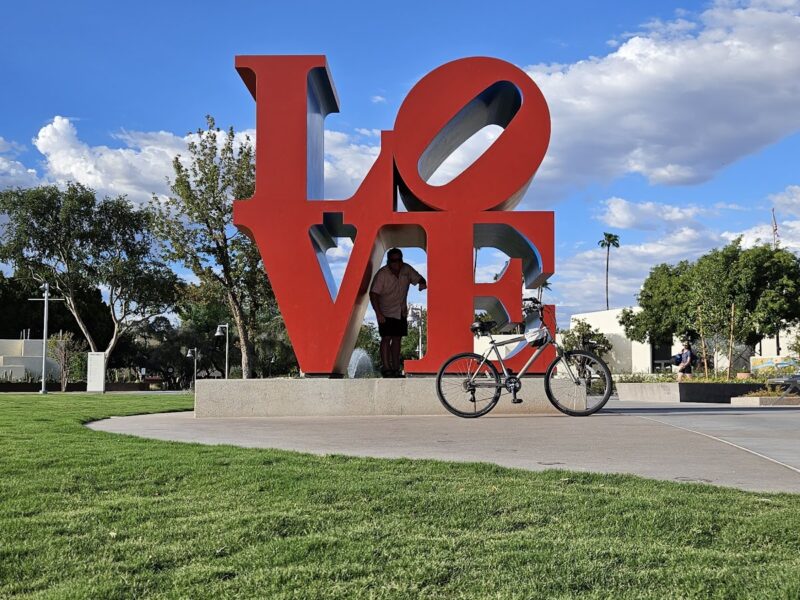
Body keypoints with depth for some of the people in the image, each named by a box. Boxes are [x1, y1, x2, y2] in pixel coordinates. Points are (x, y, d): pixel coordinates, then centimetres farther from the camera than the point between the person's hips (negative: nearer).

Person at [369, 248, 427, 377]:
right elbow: (373, 294, -19)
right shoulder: (382, 274, -18)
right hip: (386, 313, -5)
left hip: (401, 312, 5)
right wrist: (378, 313, -25)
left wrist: (422, 284, -18)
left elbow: (419, 279, 8)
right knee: (386, 338, -9)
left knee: (397, 339, 9)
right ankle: (386, 367, -7)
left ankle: (396, 368, 15)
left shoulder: (407, 269, -4)